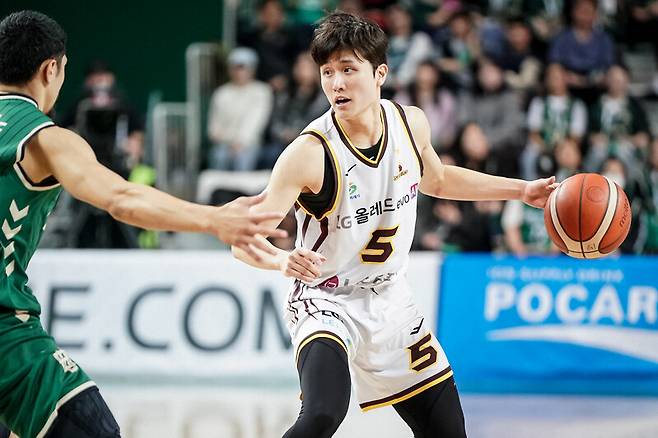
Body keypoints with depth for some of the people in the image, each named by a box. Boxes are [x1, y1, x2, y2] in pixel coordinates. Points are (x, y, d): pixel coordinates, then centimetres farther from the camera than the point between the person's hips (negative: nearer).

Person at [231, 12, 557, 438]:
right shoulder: (309, 154, -25)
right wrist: (284, 260, -47)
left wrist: (522, 190, 14)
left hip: (390, 299, 6)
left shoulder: (411, 122, -6)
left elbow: (436, 180, 17)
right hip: (326, 302, -6)